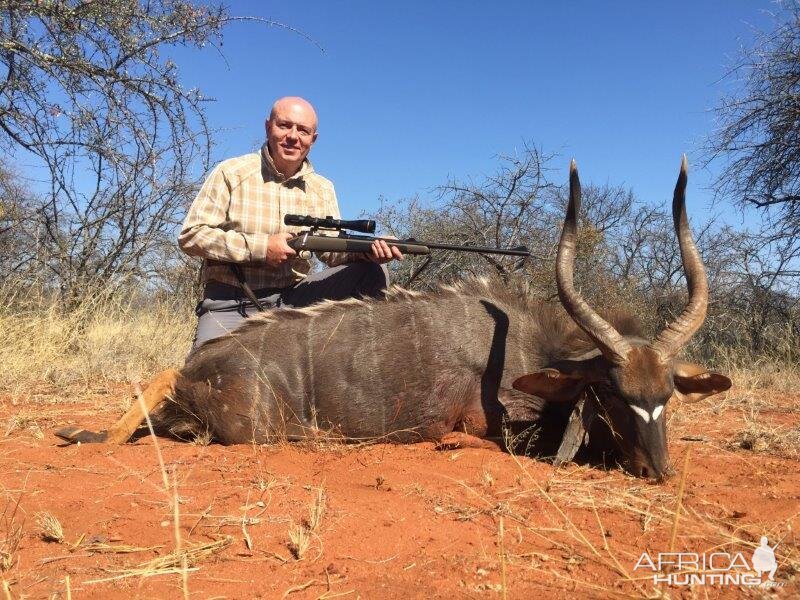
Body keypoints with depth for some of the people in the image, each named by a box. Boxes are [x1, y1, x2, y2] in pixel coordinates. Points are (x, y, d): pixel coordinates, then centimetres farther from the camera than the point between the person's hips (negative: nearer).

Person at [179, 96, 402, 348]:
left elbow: (332, 249, 5)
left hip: (293, 299, 4)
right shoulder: (231, 173, -1)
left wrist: (367, 249, -19)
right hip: (228, 304, -3)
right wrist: (261, 248, -17)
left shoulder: (322, 189, 11)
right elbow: (190, 235, -7)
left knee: (374, 272, -12)